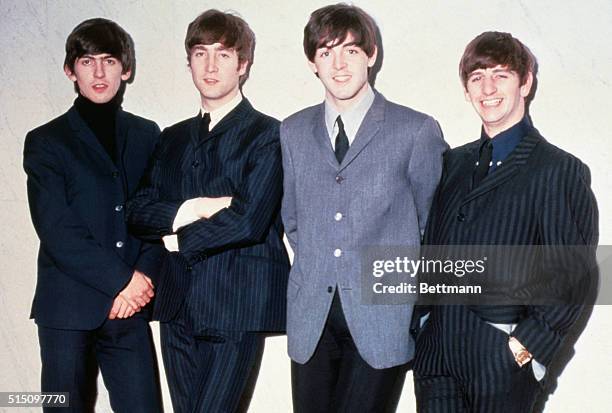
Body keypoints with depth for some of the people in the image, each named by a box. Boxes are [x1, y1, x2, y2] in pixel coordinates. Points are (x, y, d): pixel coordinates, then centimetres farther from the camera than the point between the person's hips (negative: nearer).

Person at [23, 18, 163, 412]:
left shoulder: (147, 135, 12)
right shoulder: (46, 141, 2)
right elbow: (56, 230, -7)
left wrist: (143, 279, -8)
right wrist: (121, 280, -12)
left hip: (130, 306, 2)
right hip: (69, 307, -2)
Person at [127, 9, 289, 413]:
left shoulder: (267, 134, -4)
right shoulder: (173, 138, 15)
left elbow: (249, 221, -15)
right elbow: (139, 211, 6)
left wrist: (179, 239, -4)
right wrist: (191, 210, -12)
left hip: (236, 307, -5)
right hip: (178, 305, 6)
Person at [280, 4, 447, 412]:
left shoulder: (418, 130, -3)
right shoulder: (294, 132, 9)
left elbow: (430, 222, 5)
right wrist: (316, 269, 11)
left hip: (381, 317, -3)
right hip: (311, 316, 4)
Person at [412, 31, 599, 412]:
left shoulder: (561, 171, -5)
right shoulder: (453, 163, 12)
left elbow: (571, 276, -8)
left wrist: (526, 345, -13)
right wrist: (422, 320, 7)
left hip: (503, 356, -4)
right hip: (435, 350, 5)